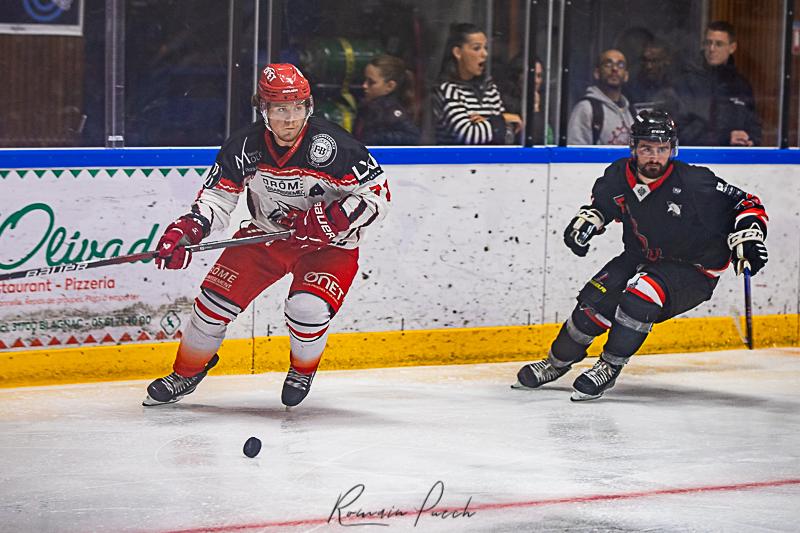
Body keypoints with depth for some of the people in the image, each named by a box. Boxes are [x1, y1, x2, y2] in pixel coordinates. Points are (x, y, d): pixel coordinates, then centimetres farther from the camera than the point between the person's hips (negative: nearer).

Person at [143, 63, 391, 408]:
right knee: (218, 296, -5)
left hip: (329, 244, -4)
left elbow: (377, 194, -19)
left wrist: (332, 219, -32)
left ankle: (304, 369, 8)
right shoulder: (245, 146, -15)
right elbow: (217, 198, -7)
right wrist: (187, 230, -26)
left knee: (308, 308, -27)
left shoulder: (331, 145, -26)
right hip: (267, 234, 4)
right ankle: (187, 372, 20)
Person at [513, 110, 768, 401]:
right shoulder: (619, 176, -10)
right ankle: (557, 363, 16)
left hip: (692, 270, -5)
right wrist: (585, 222, -3)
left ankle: (609, 367, -15)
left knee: (641, 295, -31)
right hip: (640, 258, 5)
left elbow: (746, 203, -16)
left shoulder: (694, 183, -24)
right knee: (595, 300, -9)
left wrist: (748, 240, -28)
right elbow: (601, 202, 14)